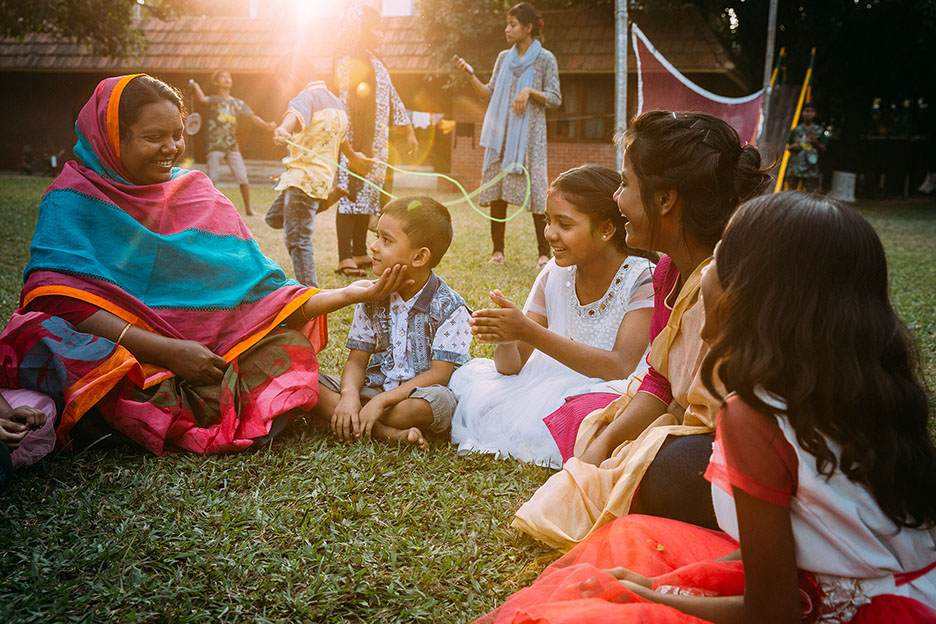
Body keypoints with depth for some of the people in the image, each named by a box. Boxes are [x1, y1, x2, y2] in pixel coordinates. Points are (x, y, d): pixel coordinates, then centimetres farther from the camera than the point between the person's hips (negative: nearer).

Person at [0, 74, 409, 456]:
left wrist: (347, 295, -7)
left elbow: (255, 284, 7)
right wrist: (166, 350, -26)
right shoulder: (73, 201, -1)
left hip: (204, 350, 4)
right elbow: (59, 300, -17)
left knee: (289, 344, -22)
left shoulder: (196, 192, 13)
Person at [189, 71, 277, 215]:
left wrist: (266, 125, -10)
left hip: (232, 146, 3)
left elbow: (252, 117, 7)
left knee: (242, 178, -5)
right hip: (215, 145, -3)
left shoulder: (238, 103, 15)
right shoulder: (213, 100, 4)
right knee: (212, 179, -6)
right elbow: (201, 99, -18)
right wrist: (196, 87, -36)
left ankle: (248, 208, 6)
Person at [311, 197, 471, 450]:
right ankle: (390, 433, -27)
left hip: (417, 393, -4)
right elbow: (357, 359, 3)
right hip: (372, 388, 4)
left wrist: (381, 400, -25)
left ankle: (351, 425, -20)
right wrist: (349, 395, -20)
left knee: (439, 401, -39)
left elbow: (439, 374, -16)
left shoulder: (449, 307, -11)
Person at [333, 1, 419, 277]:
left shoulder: (375, 61, 19)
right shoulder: (349, 60, -9)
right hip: (356, 140, -9)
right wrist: (353, 147, -22)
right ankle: (345, 257, -9)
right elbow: (347, 103, -16)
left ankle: (360, 253, 18)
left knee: (367, 193, 11)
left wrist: (409, 130, 21)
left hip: (377, 140, 9)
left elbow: (392, 96, 23)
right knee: (351, 193, -9)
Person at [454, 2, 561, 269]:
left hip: (529, 135, -5)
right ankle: (498, 250, 10)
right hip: (501, 133, 5)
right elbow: (489, 94, 12)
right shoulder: (504, 58, 14)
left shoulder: (545, 59, 0)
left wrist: (529, 92, -17)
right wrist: (470, 74, 0)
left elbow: (555, 99, -4)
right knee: (496, 191, 2)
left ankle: (544, 254, 0)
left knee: (535, 190, -8)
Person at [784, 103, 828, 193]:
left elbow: (823, 150, 4)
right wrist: (792, 147, -6)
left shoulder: (819, 131, 7)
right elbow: (787, 146, 17)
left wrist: (815, 143, -15)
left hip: (810, 169, -2)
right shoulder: (796, 130, 12)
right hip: (794, 167, 2)